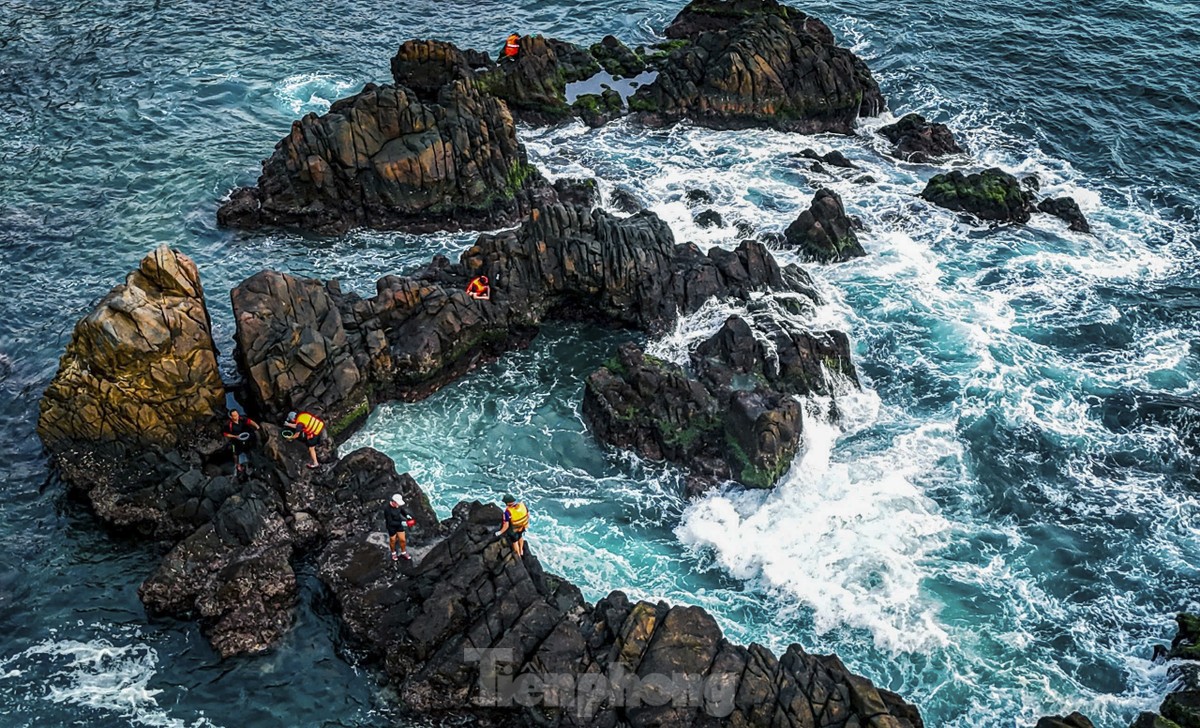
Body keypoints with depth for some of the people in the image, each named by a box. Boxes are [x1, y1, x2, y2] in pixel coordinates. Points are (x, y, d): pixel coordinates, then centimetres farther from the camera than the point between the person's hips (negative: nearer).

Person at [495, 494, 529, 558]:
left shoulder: (507, 512, -38)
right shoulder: (522, 504, -26)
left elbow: (506, 526, -30)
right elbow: (528, 515, -9)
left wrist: (500, 532, -13)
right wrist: (526, 521, 12)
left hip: (514, 529, -4)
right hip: (523, 526, 4)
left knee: (515, 541, 26)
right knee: (520, 536, 35)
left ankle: (518, 556, 50)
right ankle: (521, 551, 60)